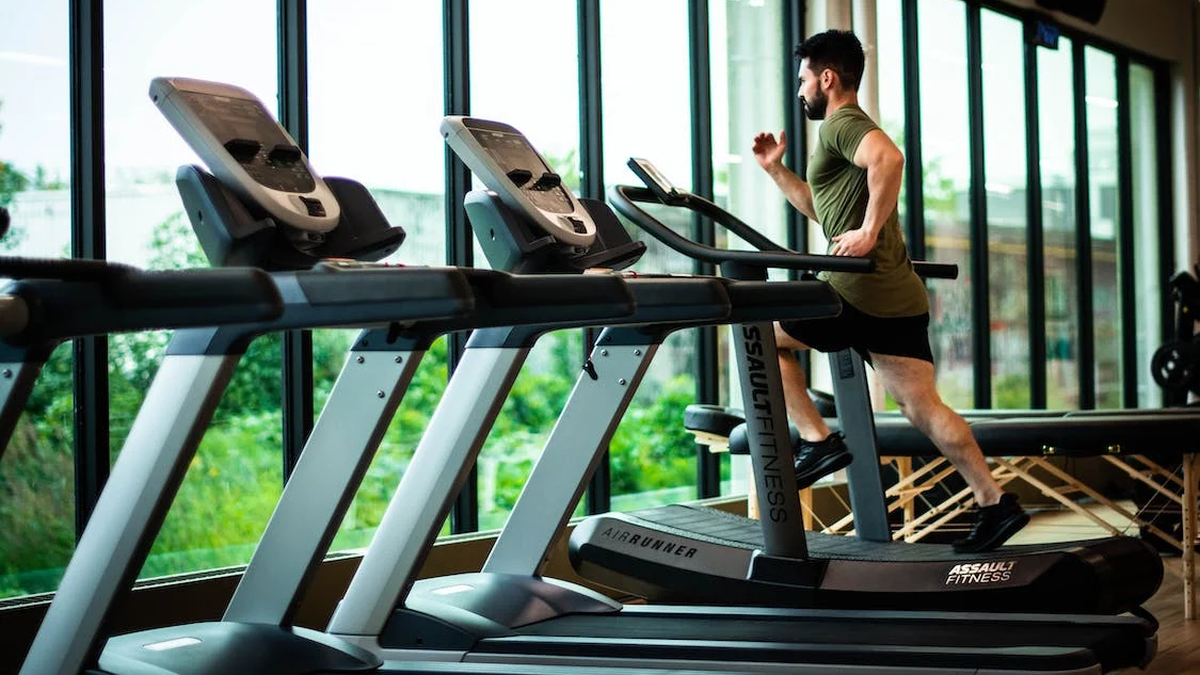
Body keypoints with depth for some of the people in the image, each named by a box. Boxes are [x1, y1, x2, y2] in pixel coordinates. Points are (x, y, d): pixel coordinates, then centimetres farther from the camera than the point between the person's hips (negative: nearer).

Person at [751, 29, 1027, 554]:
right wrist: (775, 169, 30)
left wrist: (869, 231, -26)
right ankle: (995, 503, 4)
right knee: (922, 407, 7)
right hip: (899, 296, 10)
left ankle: (817, 441, 2)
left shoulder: (841, 123, -6)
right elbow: (823, 208, 37)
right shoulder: (848, 128, 26)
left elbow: (888, 156, -29)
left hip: (862, 291, -10)